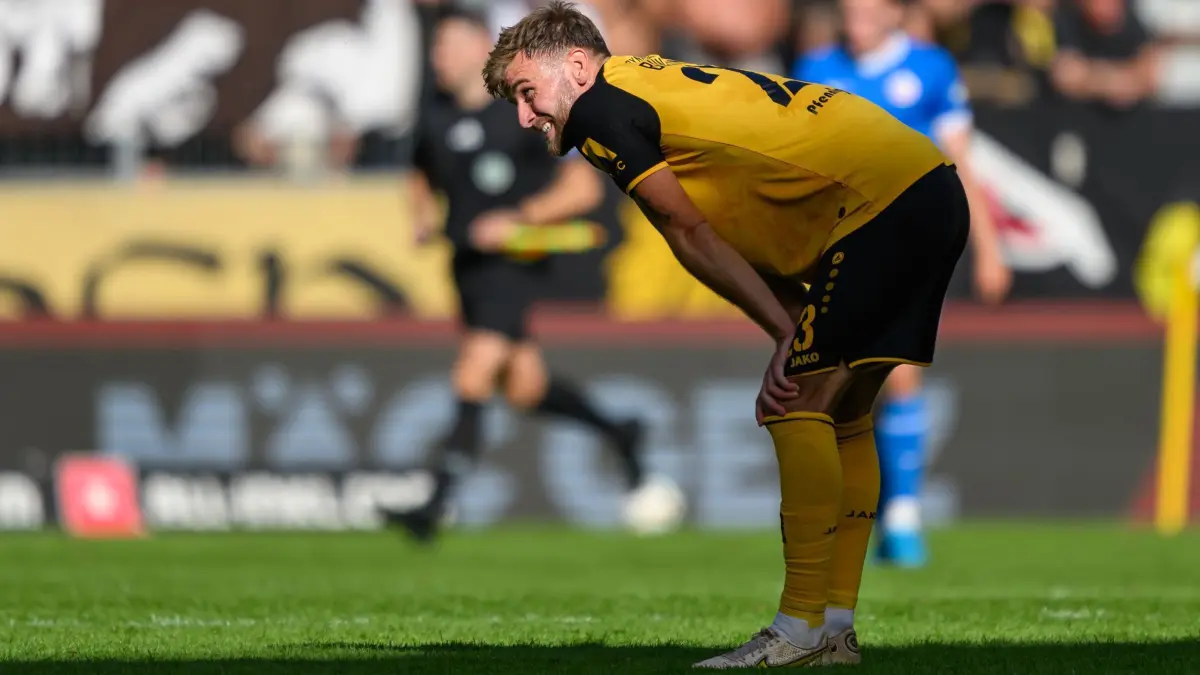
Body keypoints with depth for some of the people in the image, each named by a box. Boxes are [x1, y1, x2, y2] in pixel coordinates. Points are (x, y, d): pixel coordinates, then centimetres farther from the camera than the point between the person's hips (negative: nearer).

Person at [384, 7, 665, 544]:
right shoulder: (435, 121, 9)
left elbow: (584, 188, -9)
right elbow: (422, 178, 29)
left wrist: (519, 218, -19)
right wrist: (424, 217, 7)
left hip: (512, 262, -7)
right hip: (466, 263, 7)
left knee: (474, 379, -19)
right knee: (524, 389, 10)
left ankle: (437, 505, -23)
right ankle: (618, 434, 33)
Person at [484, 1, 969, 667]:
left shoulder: (599, 110, -4)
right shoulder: (667, 83, 23)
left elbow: (690, 238, -6)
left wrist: (788, 335, -4)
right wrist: (797, 337, 5)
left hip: (882, 198, -10)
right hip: (933, 187, 10)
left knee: (798, 405, -9)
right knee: (842, 413, 13)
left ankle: (802, 629, -10)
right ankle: (836, 628, 13)